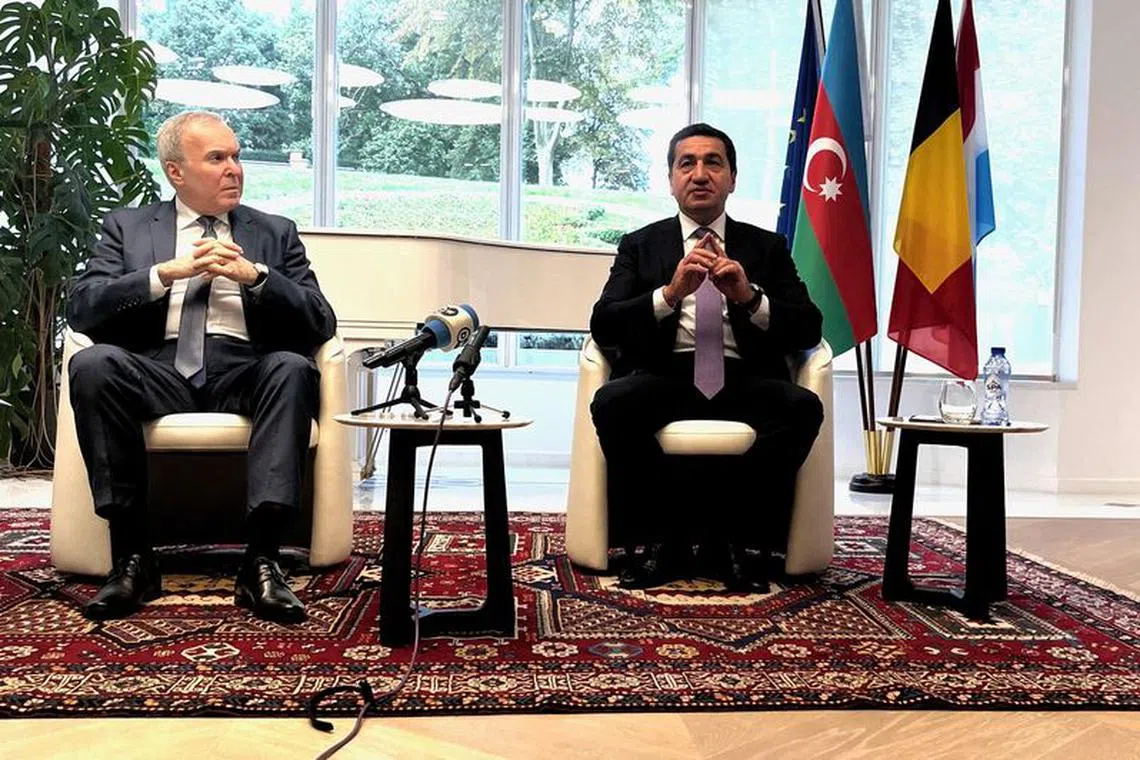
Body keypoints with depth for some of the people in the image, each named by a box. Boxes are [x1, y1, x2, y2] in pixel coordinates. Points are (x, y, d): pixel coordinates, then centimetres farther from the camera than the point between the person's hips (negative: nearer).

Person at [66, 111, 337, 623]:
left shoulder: (276, 234, 19)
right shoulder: (127, 227, 19)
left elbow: (320, 324, 7)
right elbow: (80, 309, 3)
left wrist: (254, 275, -8)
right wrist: (168, 271, -9)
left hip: (244, 375, 0)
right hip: (157, 372, 1)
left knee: (292, 366, -32)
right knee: (92, 364, -30)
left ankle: (261, 561, -33)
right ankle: (132, 557, -21)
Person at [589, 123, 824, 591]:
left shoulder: (767, 248, 18)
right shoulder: (639, 246, 17)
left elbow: (809, 329, 7)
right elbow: (603, 326, 2)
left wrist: (750, 298, -12)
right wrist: (670, 293, -15)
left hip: (743, 379, 1)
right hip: (665, 377, 0)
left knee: (804, 407, -30)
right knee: (612, 402, -31)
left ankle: (741, 539, -13)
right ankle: (660, 539, -12)